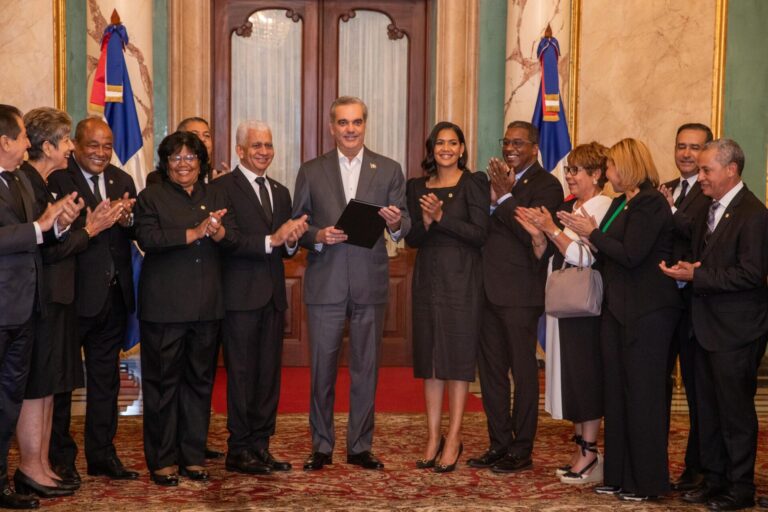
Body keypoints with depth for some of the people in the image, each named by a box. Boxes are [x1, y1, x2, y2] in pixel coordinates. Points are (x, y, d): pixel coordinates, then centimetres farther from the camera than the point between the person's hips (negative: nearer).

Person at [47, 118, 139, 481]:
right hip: (73, 295, -6)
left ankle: (102, 455, 26)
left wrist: (128, 219, -17)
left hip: (114, 295, 6)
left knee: (106, 377, 15)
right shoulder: (57, 179, -10)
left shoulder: (123, 180, 11)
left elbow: (137, 232, 4)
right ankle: (60, 458, 20)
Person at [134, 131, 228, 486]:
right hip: (164, 306, -4)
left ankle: (193, 456, 18)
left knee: (200, 380, 8)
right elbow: (147, 239, -13)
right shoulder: (151, 198, 3)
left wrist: (218, 232, -15)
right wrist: (195, 233, -17)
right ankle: (162, 460, 11)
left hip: (206, 306, 4)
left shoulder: (213, 197, 16)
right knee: (163, 382, 1)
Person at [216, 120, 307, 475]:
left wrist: (293, 240, -9)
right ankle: (239, 451, 8)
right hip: (240, 295, -6)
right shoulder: (223, 188, -5)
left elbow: (286, 248, 13)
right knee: (242, 374, -1)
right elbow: (229, 240, -16)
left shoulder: (280, 192, 17)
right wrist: (271, 240, -25)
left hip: (273, 295, 7)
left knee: (269, 374, 9)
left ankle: (260, 446, 18)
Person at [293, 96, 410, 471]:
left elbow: (405, 226, 2)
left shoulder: (389, 170, 6)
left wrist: (397, 224, -21)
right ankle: (321, 446, 18)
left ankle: (360, 447, 19)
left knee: (366, 369, 8)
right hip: (325, 283, 0)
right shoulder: (311, 172, 6)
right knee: (322, 369, 6)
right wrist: (318, 236, -14)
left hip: (370, 284, 0)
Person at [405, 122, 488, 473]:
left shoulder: (473, 183, -2)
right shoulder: (417, 187, 11)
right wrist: (425, 221, -12)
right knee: (429, 356, 6)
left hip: (462, 278, -4)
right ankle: (433, 437, 13)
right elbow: (411, 238, 7)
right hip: (428, 278, 5)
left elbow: (479, 234, -10)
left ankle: (453, 438, 5)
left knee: (458, 354, -2)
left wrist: (441, 217, -16)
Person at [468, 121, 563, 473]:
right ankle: (499, 444, 23)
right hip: (490, 291, 8)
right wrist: (492, 200, -8)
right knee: (490, 370, 12)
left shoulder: (546, 185, -7)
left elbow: (533, 234, -19)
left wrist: (505, 197, -15)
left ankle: (522, 450, 10)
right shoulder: (497, 179, 15)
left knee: (523, 371, 1)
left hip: (520, 293, -7)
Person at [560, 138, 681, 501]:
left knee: (642, 395, -2)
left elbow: (631, 256, -21)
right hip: (617, 308, 9)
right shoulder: (620, 203, 14)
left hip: (646, 312, -9)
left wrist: (593, 234, -11)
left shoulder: (650, 203, -13)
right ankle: (619, 475, 21)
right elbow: (606, 253, 12)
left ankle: (646, 482, 9)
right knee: (615, 392, 11)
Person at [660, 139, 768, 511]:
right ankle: (713, 478, 27)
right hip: (706, 326, 9)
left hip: (735, 331, -8)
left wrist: (696, 276, -19)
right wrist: (686, 268, -1)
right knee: (707, 408, 15)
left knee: (735, 411, 1)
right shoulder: (708, 209, 12)